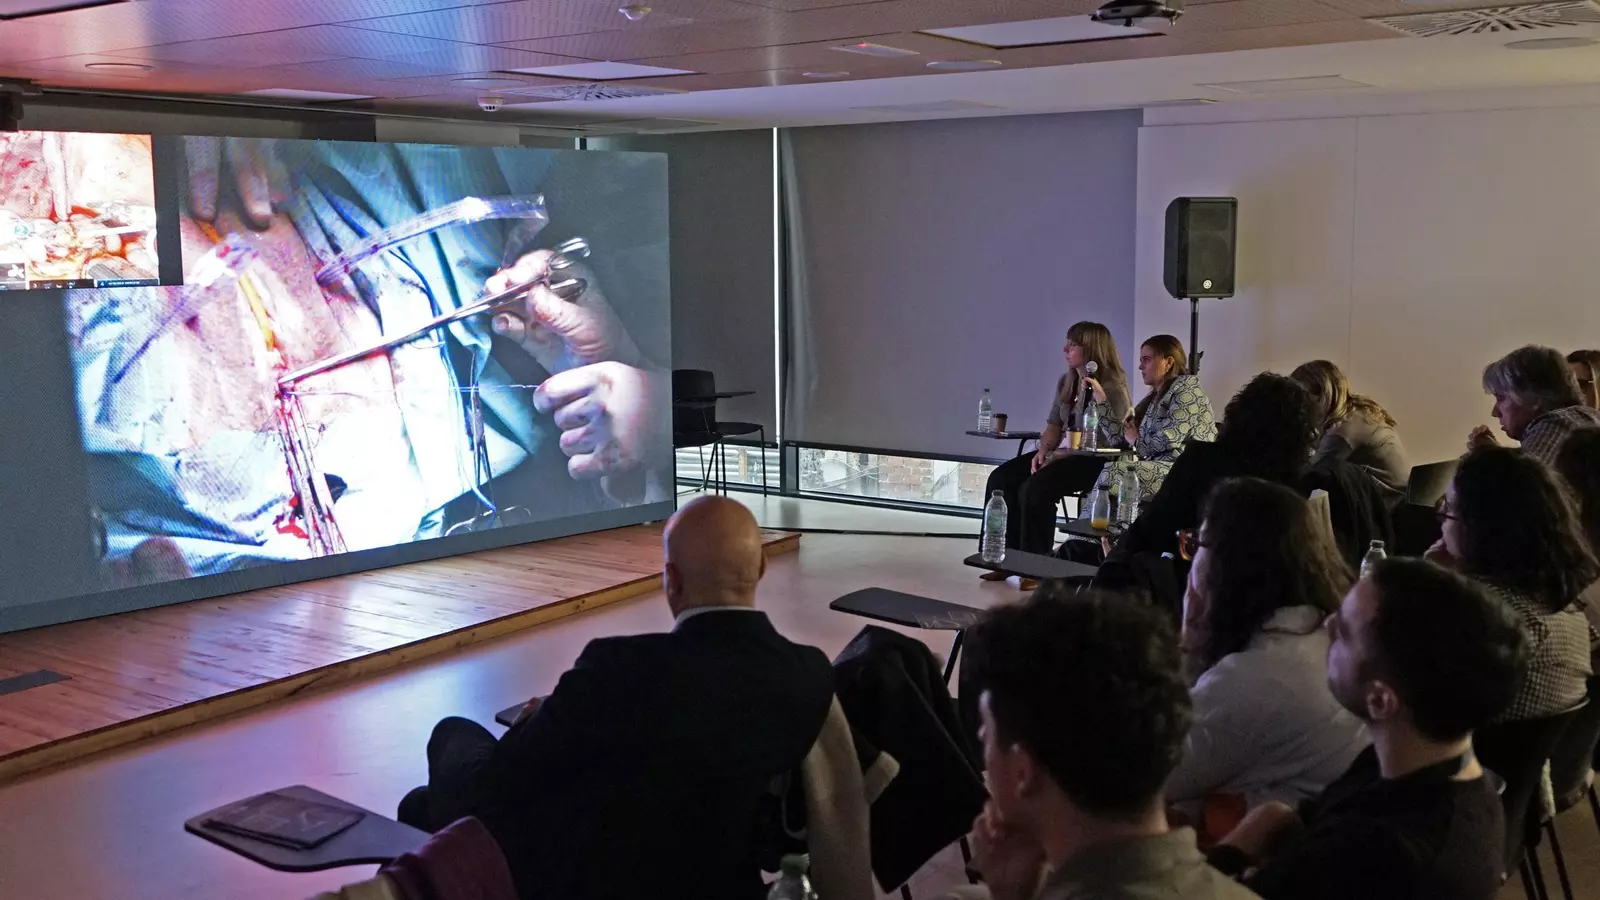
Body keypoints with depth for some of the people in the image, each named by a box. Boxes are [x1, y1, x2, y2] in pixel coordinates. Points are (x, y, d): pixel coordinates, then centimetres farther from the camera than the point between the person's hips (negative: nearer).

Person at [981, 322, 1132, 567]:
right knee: (1000, 479, -8)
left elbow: (1117, 438, -20)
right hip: (1063, 454, 9)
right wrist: (1043, 452, -4)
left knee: (1034, 489, -30)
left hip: (1094, 461, -9)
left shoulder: (1113, 386, -12)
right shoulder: (1066, 382, 13)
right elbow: (1053, 425, 13)